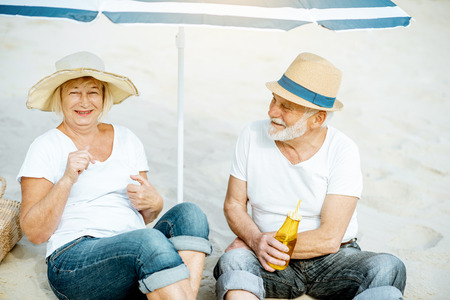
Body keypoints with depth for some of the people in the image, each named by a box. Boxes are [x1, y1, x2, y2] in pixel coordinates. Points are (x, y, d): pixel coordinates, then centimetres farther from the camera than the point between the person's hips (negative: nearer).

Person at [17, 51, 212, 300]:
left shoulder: (127, 139, 16)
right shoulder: (46, 147, 3)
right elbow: (34, 233, -3)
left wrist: (153, 203, -6)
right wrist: (67, 180, -16)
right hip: (73, 260, -5)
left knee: (189, 213, -23)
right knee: (150, 241, -34)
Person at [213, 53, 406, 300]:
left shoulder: (343, 151, -12)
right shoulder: (252, 136, -4)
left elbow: (329, 239, -15)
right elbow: (233, 204, 1)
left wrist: (272, 243, -18)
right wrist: (257, 242, -19)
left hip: (332, 260, -1)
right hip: (273, 263, 1)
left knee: (388, 269, -30)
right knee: (233, 261, -31)